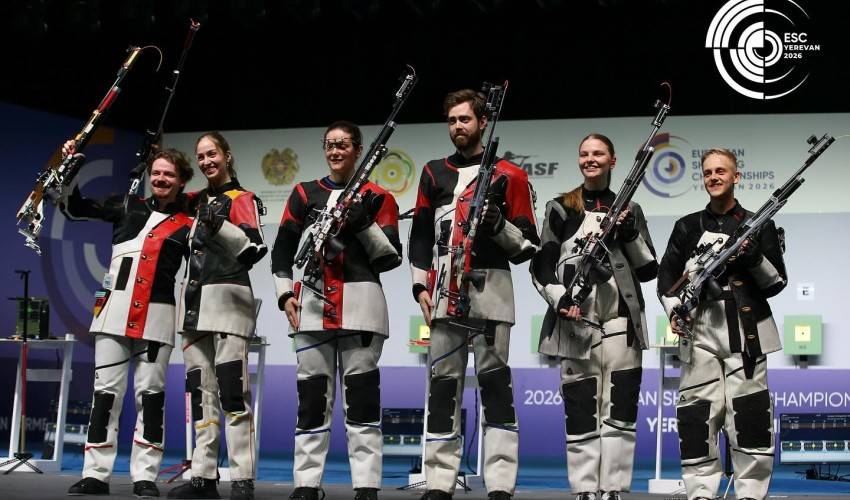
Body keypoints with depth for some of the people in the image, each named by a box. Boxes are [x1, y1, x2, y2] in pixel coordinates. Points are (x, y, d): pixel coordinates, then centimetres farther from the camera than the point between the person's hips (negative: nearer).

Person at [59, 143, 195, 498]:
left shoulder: (188, 226, 8)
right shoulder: (128, 207, 14)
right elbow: (75, 208, 17)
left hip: (156, 316, -2)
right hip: (114, 309, 2)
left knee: (150, 395, -2)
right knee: (105, 393, 1)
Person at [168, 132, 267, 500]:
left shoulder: (242, 199, 1)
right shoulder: (196, 201, 20)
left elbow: (255, 248, -13)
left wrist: (219, 225, -25)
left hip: (229, 298, -7)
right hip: (194, 301, 7)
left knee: (232, 387, -14)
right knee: (200, 391, 6)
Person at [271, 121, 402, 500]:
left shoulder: (377, 198, 7)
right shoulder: (305, 194, 14)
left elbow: (391, 257, 2)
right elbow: (282, 250, 13)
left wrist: (364, 224, -11)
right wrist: (285, 294, 2)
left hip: (361, 304, -2)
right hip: (313, 302, 2)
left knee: (361, 393, -4)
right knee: (311, 393, 2)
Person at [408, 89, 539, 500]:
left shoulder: (509, 176, 6)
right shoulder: (434, 173, 17)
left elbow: (527, 246, 4)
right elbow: (420, 235, 17)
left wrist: (499, 224, -14)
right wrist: (420, 286, 7)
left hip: (490, 291, -3)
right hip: (444, 293, 4)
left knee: (495, 383, -6)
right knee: (442, 386, 4)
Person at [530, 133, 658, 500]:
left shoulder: (629, 210, 13)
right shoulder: (560, 208, 7)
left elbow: (649, 270, 10)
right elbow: (541, 266, 4)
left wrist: (630, 235, -6)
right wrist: (559, 299, -13)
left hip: (621, 323, 2)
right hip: (575, 323, -1)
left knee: (620, 413, -1)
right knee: (580, 413, -1)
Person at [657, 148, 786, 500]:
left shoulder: (759, 226, 11)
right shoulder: (687, 227, 16)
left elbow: (777, 283, 7)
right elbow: (666, 276, 15)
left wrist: (755, 258, -11)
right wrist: (674, 310, -3)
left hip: (746, 332, -2)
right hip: (700, 332, 2)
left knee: (750, 416, -6)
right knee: (697, 417, -2)